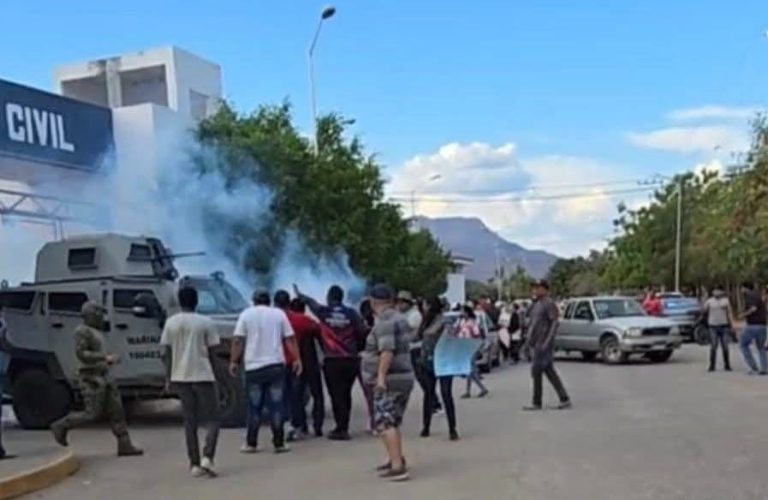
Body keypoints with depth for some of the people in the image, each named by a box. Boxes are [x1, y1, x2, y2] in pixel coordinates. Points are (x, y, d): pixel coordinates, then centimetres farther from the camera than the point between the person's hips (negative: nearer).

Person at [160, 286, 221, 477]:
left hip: (181, 377, 3)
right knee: (212, 419, 4)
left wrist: (168, 378, 12)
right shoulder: (205, 322, -5)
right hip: (203, 376, -3)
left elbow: (168, 353, 5)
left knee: (190, 421, 11)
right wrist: (212, 372, 11)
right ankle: (207, 458, -14)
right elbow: (211, 353, -2)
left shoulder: (171, 323, 3)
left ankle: (195, 464, 10)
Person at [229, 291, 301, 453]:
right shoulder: (279, 314, 8)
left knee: (254, 407, 7)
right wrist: (297, 359, 6)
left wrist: (234, 362, 2)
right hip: (276, 365, 0)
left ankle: (251, 444, 11)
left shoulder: (246, 314, 4)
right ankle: (279, 443, 4)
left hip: (253, 367, 0)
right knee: (276, 406, 3)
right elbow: (290, 339, 3)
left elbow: (238, 341, -3)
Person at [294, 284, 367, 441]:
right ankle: (344, 427, 20)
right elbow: (362, 332, -1)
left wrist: (298, 294, 34)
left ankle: (341, 429, -3)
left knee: (336, 395, 0)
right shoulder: (351, 313, -1)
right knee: (346, 394, 13)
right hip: (351, 360, 3)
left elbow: (310, 301, 15)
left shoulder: (323, 312, -3)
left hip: (332, 361, -3)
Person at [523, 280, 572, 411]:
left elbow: (554, 324, -16)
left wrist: (547, 342, -23)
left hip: (542, 345, -9)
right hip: (535, 344, 9)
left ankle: (537, 403, 1)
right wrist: (528, 342, 19)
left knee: (536, 372, -6)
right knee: (549, 372, 10)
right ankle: (564, 399, 14)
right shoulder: (536, 305, 17)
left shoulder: (549, 304, -10)